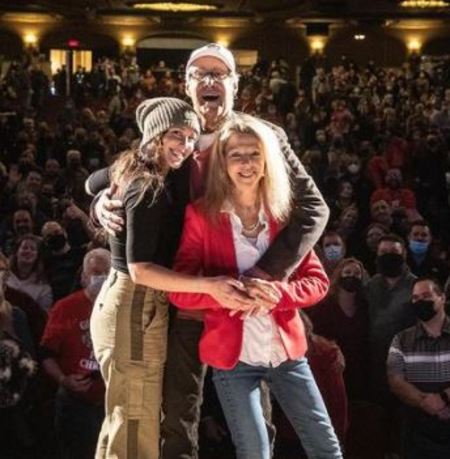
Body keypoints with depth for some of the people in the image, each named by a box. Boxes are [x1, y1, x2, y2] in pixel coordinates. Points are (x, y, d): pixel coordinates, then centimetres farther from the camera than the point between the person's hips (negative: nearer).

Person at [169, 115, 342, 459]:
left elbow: (318, 281, 0)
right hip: (232, 354, -3)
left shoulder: (284, 213, 3)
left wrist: (275, 292, -20)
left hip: (285, 348, 3)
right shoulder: (201, 215, -5)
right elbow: (180, 291, -9)